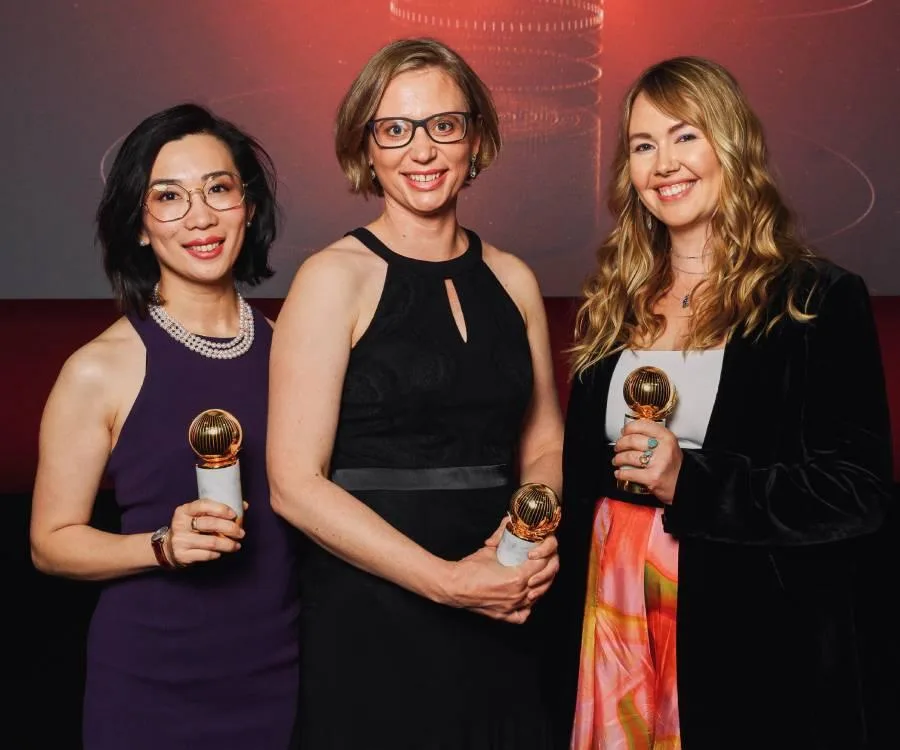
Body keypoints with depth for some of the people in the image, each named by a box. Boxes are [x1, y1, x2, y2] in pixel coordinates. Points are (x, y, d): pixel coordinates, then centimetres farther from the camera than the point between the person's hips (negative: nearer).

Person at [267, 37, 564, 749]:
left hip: (499, 628, 5)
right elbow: (296, 483, -13)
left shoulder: (513, 279, 7)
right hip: (370, 625, -4)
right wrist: (447, 580, -17)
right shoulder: (335, 277, -8)